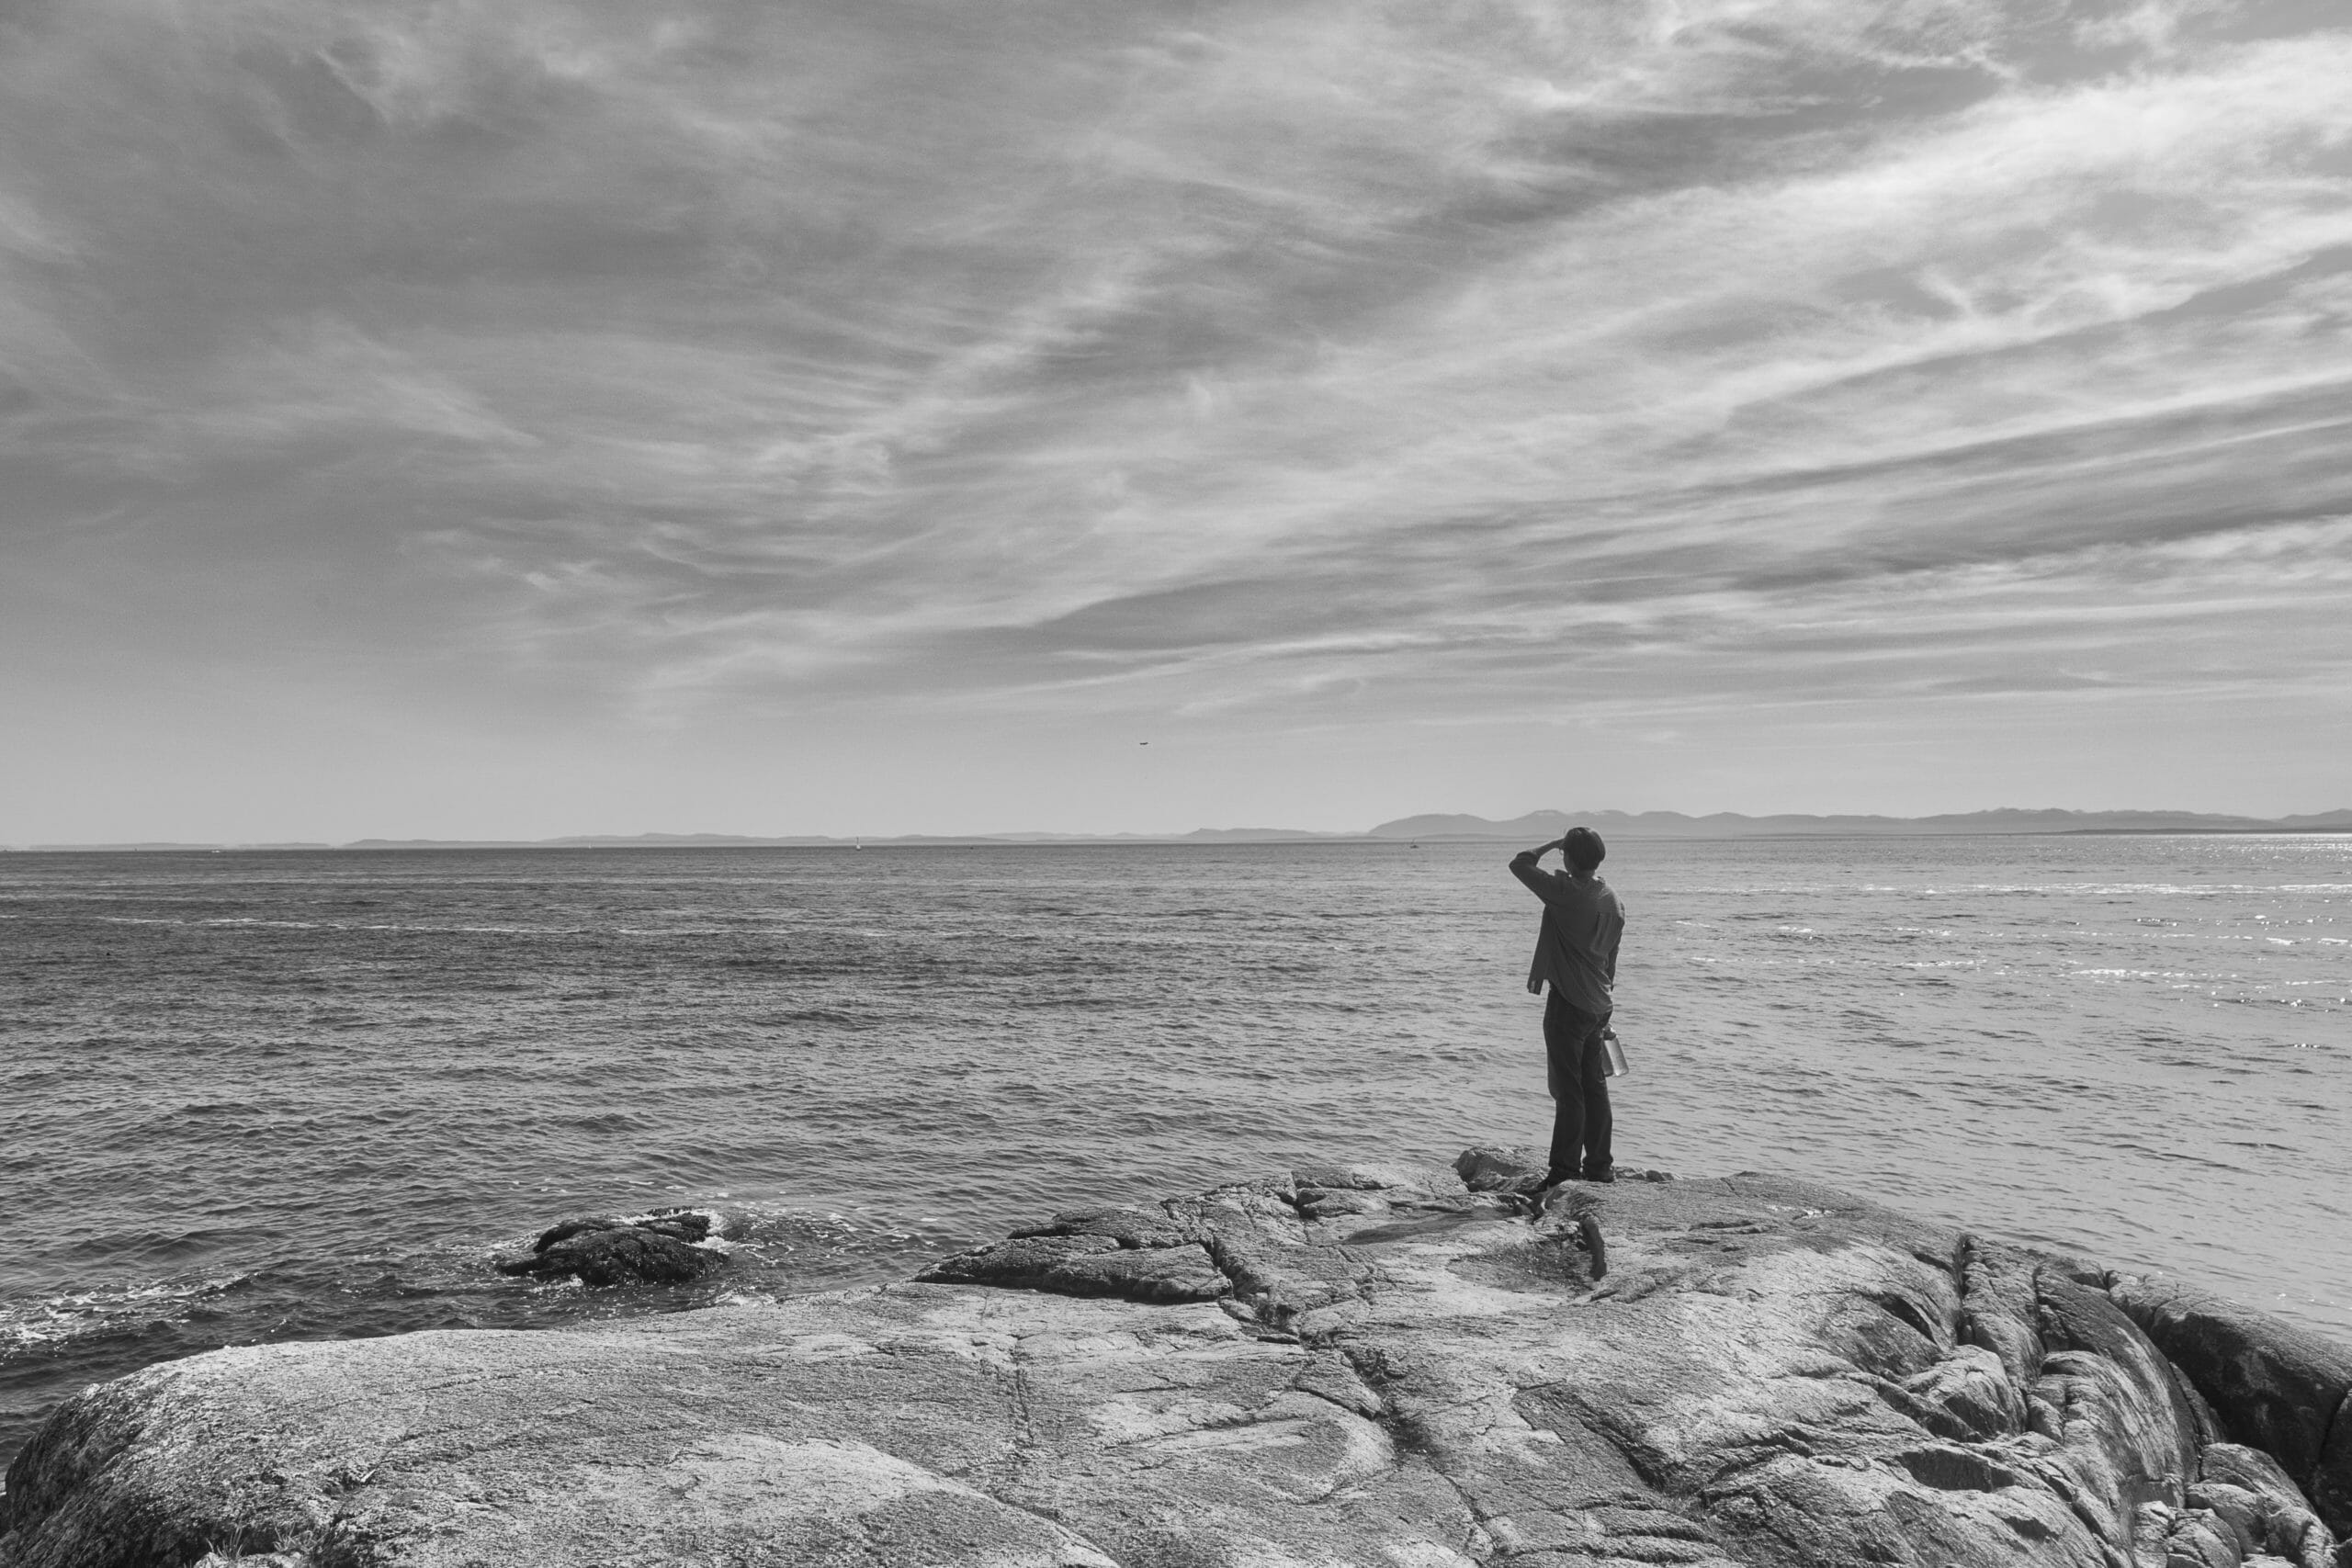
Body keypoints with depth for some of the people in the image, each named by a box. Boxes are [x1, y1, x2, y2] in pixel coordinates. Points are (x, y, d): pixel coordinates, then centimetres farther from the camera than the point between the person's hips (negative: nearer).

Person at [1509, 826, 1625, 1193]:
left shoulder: (1566, 892, -18)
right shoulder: (1613, 900, 8)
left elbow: (1519, 864, -12)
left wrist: (1553, 843, 1)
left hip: (1567, 1003, -8)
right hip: (1598, 1005, 8)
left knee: (1568, 1090, -4)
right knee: (1595, 1087, 15)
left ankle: (1565, 1173, -1)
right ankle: (1599, 1166, 23)